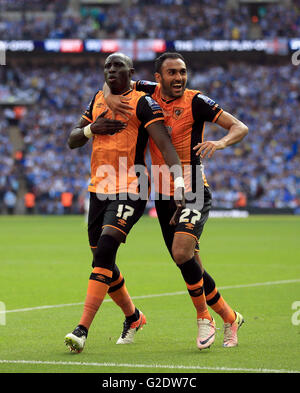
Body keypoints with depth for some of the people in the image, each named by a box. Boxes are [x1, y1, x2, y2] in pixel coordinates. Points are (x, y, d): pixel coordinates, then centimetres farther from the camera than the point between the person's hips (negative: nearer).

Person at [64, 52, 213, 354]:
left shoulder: (142, 102, -6)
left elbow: (164, 143, -15)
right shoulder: (98, 101, 14)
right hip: (99, 190, 7)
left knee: (104, 251, -21)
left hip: (129, 192, -7)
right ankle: (133, 317, 36)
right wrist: (91, 129, -3)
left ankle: (83, 329, -24)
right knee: (103, 260, 12)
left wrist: (179, 182, -28)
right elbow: (72, 140, 19)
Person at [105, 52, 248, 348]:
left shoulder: (195, 101, -7)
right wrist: (110, 96, -7)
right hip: (163, 194, 5)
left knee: (182, 254, -25)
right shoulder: (151, 92, 6)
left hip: (192, 192, -5)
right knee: (188, 265, 6)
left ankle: (204, 316, -6)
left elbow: (240, 127, -7)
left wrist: (221, 142, -28)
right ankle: (228, 317, 20)